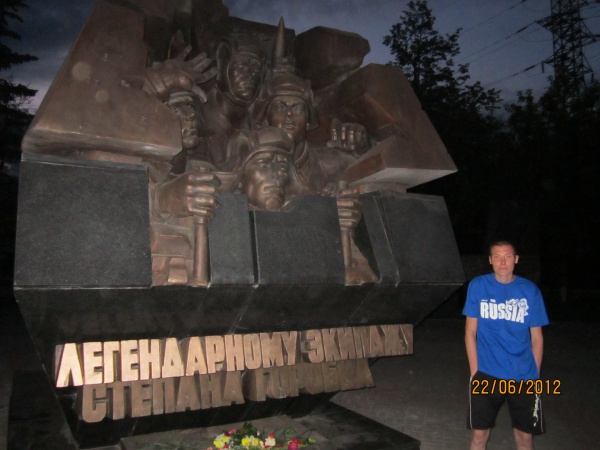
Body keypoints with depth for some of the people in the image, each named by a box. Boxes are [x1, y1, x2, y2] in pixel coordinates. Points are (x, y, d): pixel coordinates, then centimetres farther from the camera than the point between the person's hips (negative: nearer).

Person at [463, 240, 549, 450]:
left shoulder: (530, 290, -2)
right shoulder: (478, 286, -3)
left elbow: (536, 337, 5)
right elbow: (470, 331, 1)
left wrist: (534, 374, 5)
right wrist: (474, 371, -3)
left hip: (523, 376, 1)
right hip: (486, 374, -1)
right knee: (479, 433, 4)